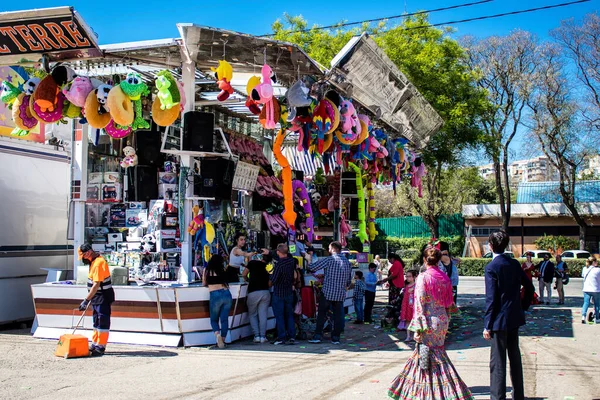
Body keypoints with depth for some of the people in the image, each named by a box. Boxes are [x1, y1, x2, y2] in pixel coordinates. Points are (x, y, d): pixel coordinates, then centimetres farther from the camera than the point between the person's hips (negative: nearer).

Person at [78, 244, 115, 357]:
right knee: (97, 322, 17)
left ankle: (100, 347, 1)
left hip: (103, 297, -10)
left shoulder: (99, 263, -22)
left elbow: (96, 284, -25)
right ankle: (95, 344, 26)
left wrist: (86, 300, -25)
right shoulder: (94, 261, 10)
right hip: (97, 298, 10)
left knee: (103, 323, -3)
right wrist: (90, 298, 19)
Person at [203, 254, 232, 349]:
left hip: (215, 296, -2)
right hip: (227, 294, 2)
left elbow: (204, 283, 21)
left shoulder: (206, 270, 11)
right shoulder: (222, 270, 13)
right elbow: (226, 282, 16)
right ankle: (223, 340, 5)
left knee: (214, 320, 10)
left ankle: (217, 334, -16)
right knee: (224, 319, 7)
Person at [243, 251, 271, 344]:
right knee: (263, 315, 6)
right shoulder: (266, 269, 12)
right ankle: (263, 336, 3)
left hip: (253, 293, -2)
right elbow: (270, 283, 10)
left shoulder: (252, 263, 3)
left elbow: (244, 274, 5)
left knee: (253, 315, 12)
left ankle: (257, 336, 4)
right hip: (265, 292, 2)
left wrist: (248, 280, 23)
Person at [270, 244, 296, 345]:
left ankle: (281, 337, 4)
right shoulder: (292, 261, -4)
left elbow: (273, 280, -20)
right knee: (289, 315, 13)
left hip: (278, 293, -6)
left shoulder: (279, 264, -23)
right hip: (289, 292, 6)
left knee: (279, 316, 3)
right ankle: (292, 336, 10)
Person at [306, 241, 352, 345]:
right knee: (338, 316, 8)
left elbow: (312, 267, -10)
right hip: (340, 294, 4)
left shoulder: (328, 260, -11)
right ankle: (335, 337, 10)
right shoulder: (347, 262, 8)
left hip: (327, 292, -4)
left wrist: (309, 260, 9)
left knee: (321, 314, 5)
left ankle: (317, 336, 5)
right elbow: (349, 280, 13)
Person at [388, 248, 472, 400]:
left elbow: (419, 304, -14)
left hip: (429, 320, -5)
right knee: (439, 352, 16)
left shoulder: (423, 277, -12)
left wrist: (417, 328, -13)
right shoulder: (445, 278, 4)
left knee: (425, 354, 5)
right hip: (442, 321, 5)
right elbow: (449, 303, 9)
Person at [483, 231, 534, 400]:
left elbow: (491, 299, -17)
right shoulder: (515, 264, 4)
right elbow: (529, 287, 10)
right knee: (515, 357, 18)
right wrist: (523, 306, 19)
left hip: (500, 320, -7)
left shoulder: (491, 267, -15)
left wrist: (487, 325, -13)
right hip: (515, 318, 7)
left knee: (498, 361, 0)